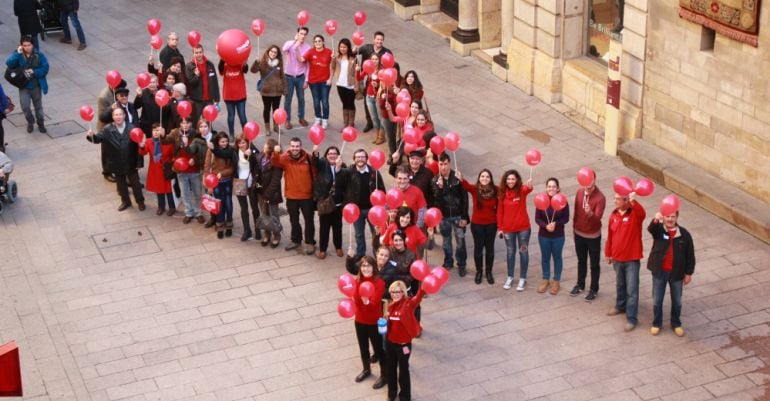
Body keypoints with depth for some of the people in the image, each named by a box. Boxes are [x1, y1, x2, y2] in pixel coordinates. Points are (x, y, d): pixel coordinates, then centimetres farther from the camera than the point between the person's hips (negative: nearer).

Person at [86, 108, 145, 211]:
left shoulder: (131, 128, -10)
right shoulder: (107, 129, -10)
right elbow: (98, 138, -19)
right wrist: (91, 136, -39)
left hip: (130, 163, -1)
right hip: (116, 164, 1)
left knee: (135, 183, 13)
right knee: (121, 184, 19)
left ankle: (140, 202, 33)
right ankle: (125, 202, 39)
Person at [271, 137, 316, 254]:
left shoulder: (309, 158, -11)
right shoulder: (285, 158, -8)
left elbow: (315, 174, -7)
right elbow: (275, 162, -27)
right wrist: (276, 153, -48)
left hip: (307, 195, -2)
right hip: (291, 196, 2)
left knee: (309, 220, 8)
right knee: (294, 220, 19)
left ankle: (310, 243, 20)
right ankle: (296, 240, 36)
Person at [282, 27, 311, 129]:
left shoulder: (308, 47, -5)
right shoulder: (289, 43, -10)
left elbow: (308, 65, -1)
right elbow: (284, 49, -37)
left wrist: (306, 80, -2)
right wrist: (295, 41, -37)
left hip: (300, 77, 2)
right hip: (288, 76, -2)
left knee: (301, 98, 14)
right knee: (288, 99, 6)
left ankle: (301, 118, 31)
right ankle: (287, 120, 18)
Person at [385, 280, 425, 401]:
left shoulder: (409, 303, -17)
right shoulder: (391, 306, 1)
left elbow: (418, 297, -38)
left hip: (403, 344, -5)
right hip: (390, 343, 5)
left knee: (403, 370, 11)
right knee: (390, 369, 20)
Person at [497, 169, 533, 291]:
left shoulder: (522, 190, -12)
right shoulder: (502, 193, -2)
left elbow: (527, 189, -38)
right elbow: (500, 211, 3)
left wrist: (530, 186, -61)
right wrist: (500, 228, 2)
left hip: (523, 227, -2)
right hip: (508, 229, 3)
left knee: (523, 252, 8)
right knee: (510, 252, 15)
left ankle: (523, 279, 21)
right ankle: (510, 277, 30)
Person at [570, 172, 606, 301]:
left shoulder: (600, 197, -23)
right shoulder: (579, 192, -5)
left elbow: (598, 217, -31)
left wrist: (590, 213, -52)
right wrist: (574, 225, 15)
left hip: (593, 236, -5)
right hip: (579, 233, 5)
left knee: (594, 264, 11)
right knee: (581, 261, 22)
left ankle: (594, 289, 25)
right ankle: (580, 284, 40)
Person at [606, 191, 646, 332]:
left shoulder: (635, 214, -17)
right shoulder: (614, 215, 0)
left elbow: (642, 213, -43)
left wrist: (633, 202, -61)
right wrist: (608, 253, 15)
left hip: (632, 259, -6)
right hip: (617, 258, 6)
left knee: (632, 290, -1)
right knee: (620, 285, 24)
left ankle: (631, 319, 5)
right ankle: (620, 306, 46)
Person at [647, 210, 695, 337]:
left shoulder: (684, 234, -8)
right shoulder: (658, 229, -10)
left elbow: (690, 255, -1)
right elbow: (651, 229, -36)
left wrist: (689, 273, 0)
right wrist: (656, 220, -59)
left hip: (676, 272, 1)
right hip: (659, 271, -1)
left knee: (677, 301, 14)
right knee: (657, 300, 10)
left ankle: (676, 324, 33)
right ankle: (656, 323, 29)